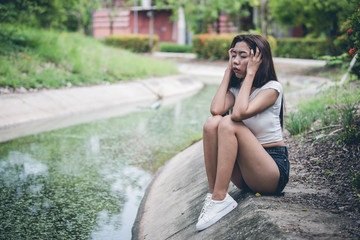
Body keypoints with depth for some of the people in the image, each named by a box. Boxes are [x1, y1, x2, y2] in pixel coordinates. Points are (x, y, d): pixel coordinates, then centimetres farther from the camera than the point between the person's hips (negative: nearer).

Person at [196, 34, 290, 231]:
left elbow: (240, 113, -26)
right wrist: (228, 71, -4)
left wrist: (250, 74, -17)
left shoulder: (272, 87, -7)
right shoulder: (236, 87, 9)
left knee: (228, 124, -28)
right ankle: (214, 193, -21)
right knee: (212, 123, -20)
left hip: (274, 169, -5)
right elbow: (216, 109, -15)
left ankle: (219, 199, -30)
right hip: (244, 172, 5)